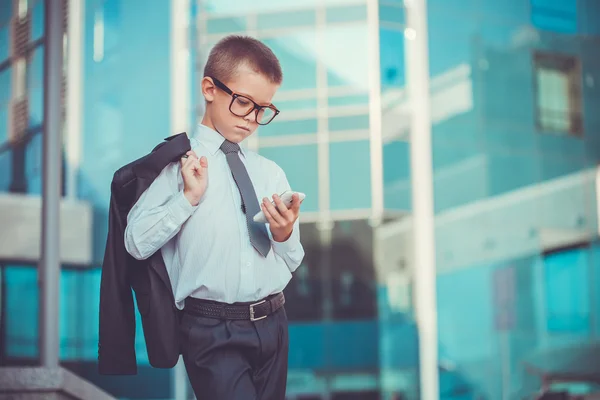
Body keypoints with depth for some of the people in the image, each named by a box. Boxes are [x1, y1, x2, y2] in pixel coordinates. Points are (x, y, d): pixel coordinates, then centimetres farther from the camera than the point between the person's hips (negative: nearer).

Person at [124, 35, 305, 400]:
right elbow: (137, 243, -9)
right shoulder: (177, 164, -2)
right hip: (213, 331, -5)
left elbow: (292, 263, 14)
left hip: (273, 324, 5)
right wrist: (189, 198, -14)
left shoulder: (271, 173, 10)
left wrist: (284, 234, -6)